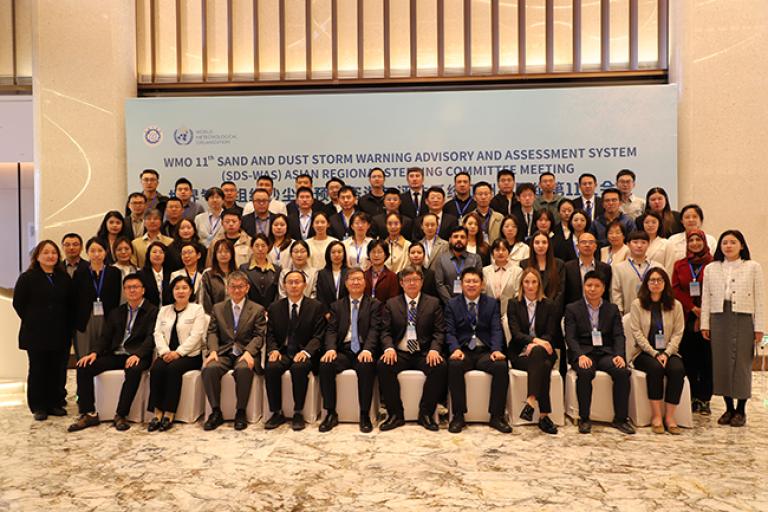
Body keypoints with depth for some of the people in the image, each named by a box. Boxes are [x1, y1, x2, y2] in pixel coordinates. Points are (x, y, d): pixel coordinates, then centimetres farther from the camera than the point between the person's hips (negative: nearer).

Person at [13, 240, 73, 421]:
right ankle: (39, 407, 13)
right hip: (36, 334, -3)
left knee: (58, 369, 5)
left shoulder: (64, 277, 9)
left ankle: (56, 403, 17)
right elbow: (18, 303, 0)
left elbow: (71, 303, 13)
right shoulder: (27, 278, -1)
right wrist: (31, 321, -2)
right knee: (38, 370, 3)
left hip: (60, 333, 3)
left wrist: (67, 323, 5)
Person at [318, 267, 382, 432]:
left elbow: (374, 330, -3)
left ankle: (365, 415, -20)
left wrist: (367, 349, -22)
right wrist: (331, 348, -13)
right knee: (325, 364, -28)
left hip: (364, 351, -2)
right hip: (343, 351, 3)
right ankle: (331, 414, -14)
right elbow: (331, 330, 8)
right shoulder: (337, 306, 19)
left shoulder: (375, 304, 10)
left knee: (366, 366, -36)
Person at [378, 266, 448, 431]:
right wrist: (389, 348, -16)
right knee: (383, 365, -30)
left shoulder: (433, 303, 10)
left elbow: (439, 331, 3)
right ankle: (396, 414, -14)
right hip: (399, 353, 1)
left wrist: (434, 349, -16)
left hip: (425, 353, 0)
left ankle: (425, 413, -12)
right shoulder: (391, 304, 12)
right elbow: (386, 332, 6)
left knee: (440, 367, -31)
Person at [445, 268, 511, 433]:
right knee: (454, 365, -34)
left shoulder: (492, 303, 12)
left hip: (485, 351, 1)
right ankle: (458, 415, -20)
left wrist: (497, 349, -18)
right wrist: (455, 349, -21)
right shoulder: (452, 304, 9)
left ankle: (496, 416, -16)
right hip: (463, 351, -1)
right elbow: (450, 332, 0)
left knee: (501, 366, -30)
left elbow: (496, 330, 2)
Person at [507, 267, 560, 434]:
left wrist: (535, 345, -17)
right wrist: (534, 340, -24)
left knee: (537, 352, -37)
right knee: (543, 366, -34)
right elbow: (515, 333, -5)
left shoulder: (548, 305, 11)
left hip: (542, 352, 1)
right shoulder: (513, 304, 7)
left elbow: (550, 334, 3)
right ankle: (543, 415, -35)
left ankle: (530, 401, -40)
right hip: (520, 353, -1)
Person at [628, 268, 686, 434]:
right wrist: (654, 353, -14)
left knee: (678, 369, -29)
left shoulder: (675, 305, 8)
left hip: (667, 352, 2)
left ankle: (669, 416, -21)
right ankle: (656, 416, -24)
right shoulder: (637, 304, 2)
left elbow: (677, 333, 2)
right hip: (644, 352, -2)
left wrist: (666, 354, -13)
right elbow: (636, 333, -5)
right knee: (655, 367, -33)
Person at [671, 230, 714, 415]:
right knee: (688, 359, 3)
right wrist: (692, 308, -7)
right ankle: (692, 398, 11)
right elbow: (676, 289, 5)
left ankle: (704, 400, 8)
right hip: (686, 318, 2)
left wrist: (704, 312, -9)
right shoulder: (680, 265, 12)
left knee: (706, 358, 0)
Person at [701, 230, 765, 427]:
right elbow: (706, 298, 8)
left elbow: (759, 299, 0)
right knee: (721, 363, 4)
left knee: (742, 363, 0)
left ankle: (741, 410, 13)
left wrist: (759, 327, -5)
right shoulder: (711, 268, 11)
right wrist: (705, 324, 3)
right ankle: (729, 408, 16)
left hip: (743, 319, -2)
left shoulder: (753, 267, 4)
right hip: (719, 319, 2)